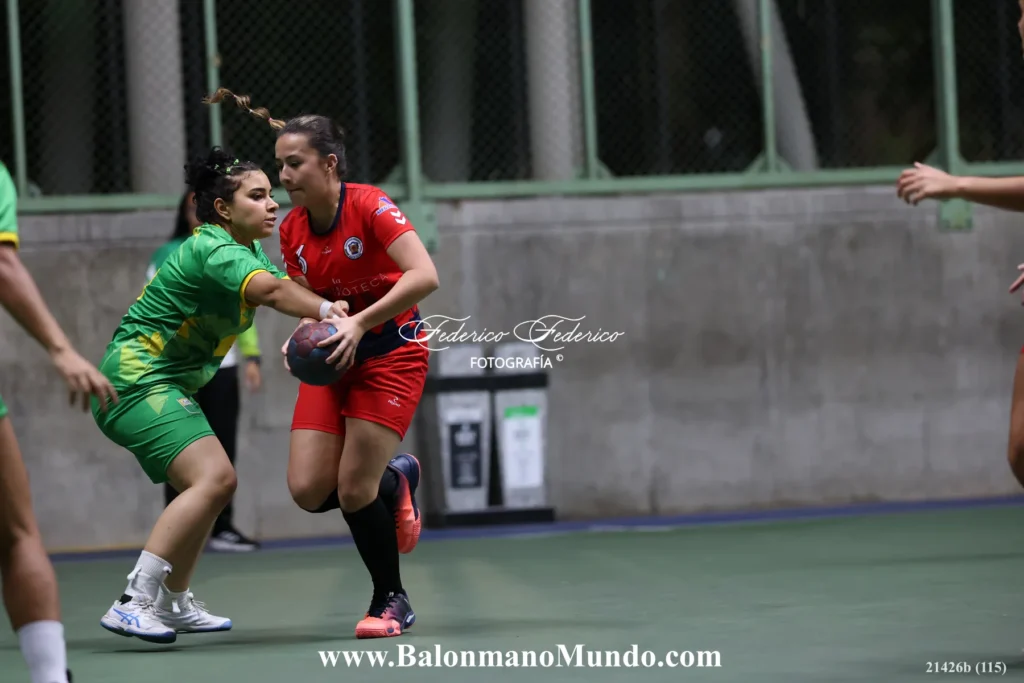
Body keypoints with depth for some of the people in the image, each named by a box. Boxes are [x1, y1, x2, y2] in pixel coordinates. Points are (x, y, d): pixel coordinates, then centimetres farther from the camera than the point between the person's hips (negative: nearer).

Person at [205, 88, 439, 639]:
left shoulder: (370, 206, -18)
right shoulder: (292, 229, 1)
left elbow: (424, 276, -29)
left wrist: (359, 323, -35)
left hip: (391, 352, -6)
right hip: (334, 361, 6)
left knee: (353, 490, -13)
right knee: (308, 490, -7)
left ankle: (391, 601, 10)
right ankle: (395, 480, 24)